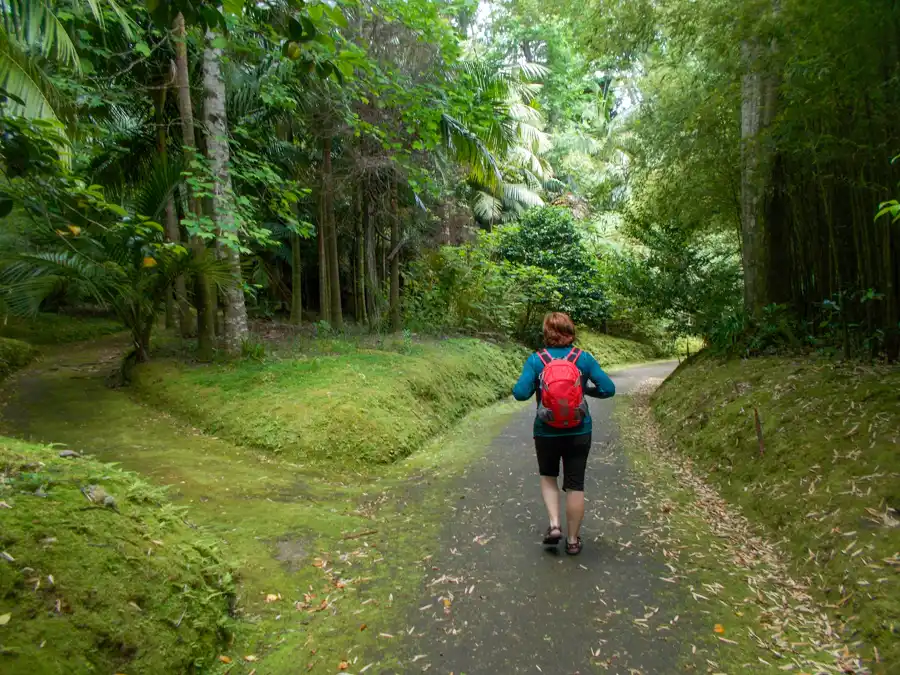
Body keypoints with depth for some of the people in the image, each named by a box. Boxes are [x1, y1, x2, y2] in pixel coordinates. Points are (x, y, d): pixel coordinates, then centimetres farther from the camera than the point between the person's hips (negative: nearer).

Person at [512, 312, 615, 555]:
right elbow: (608, 389, -7)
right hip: (579, 433, 0)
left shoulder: (535, 360, -9)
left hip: (546, 433, 0)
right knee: (575, 485, 11)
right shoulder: (584, 358, -6)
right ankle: (573, 540, 22)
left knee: (548, 477, 24)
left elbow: (520, 393, -17)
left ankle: (554, 525, 10)